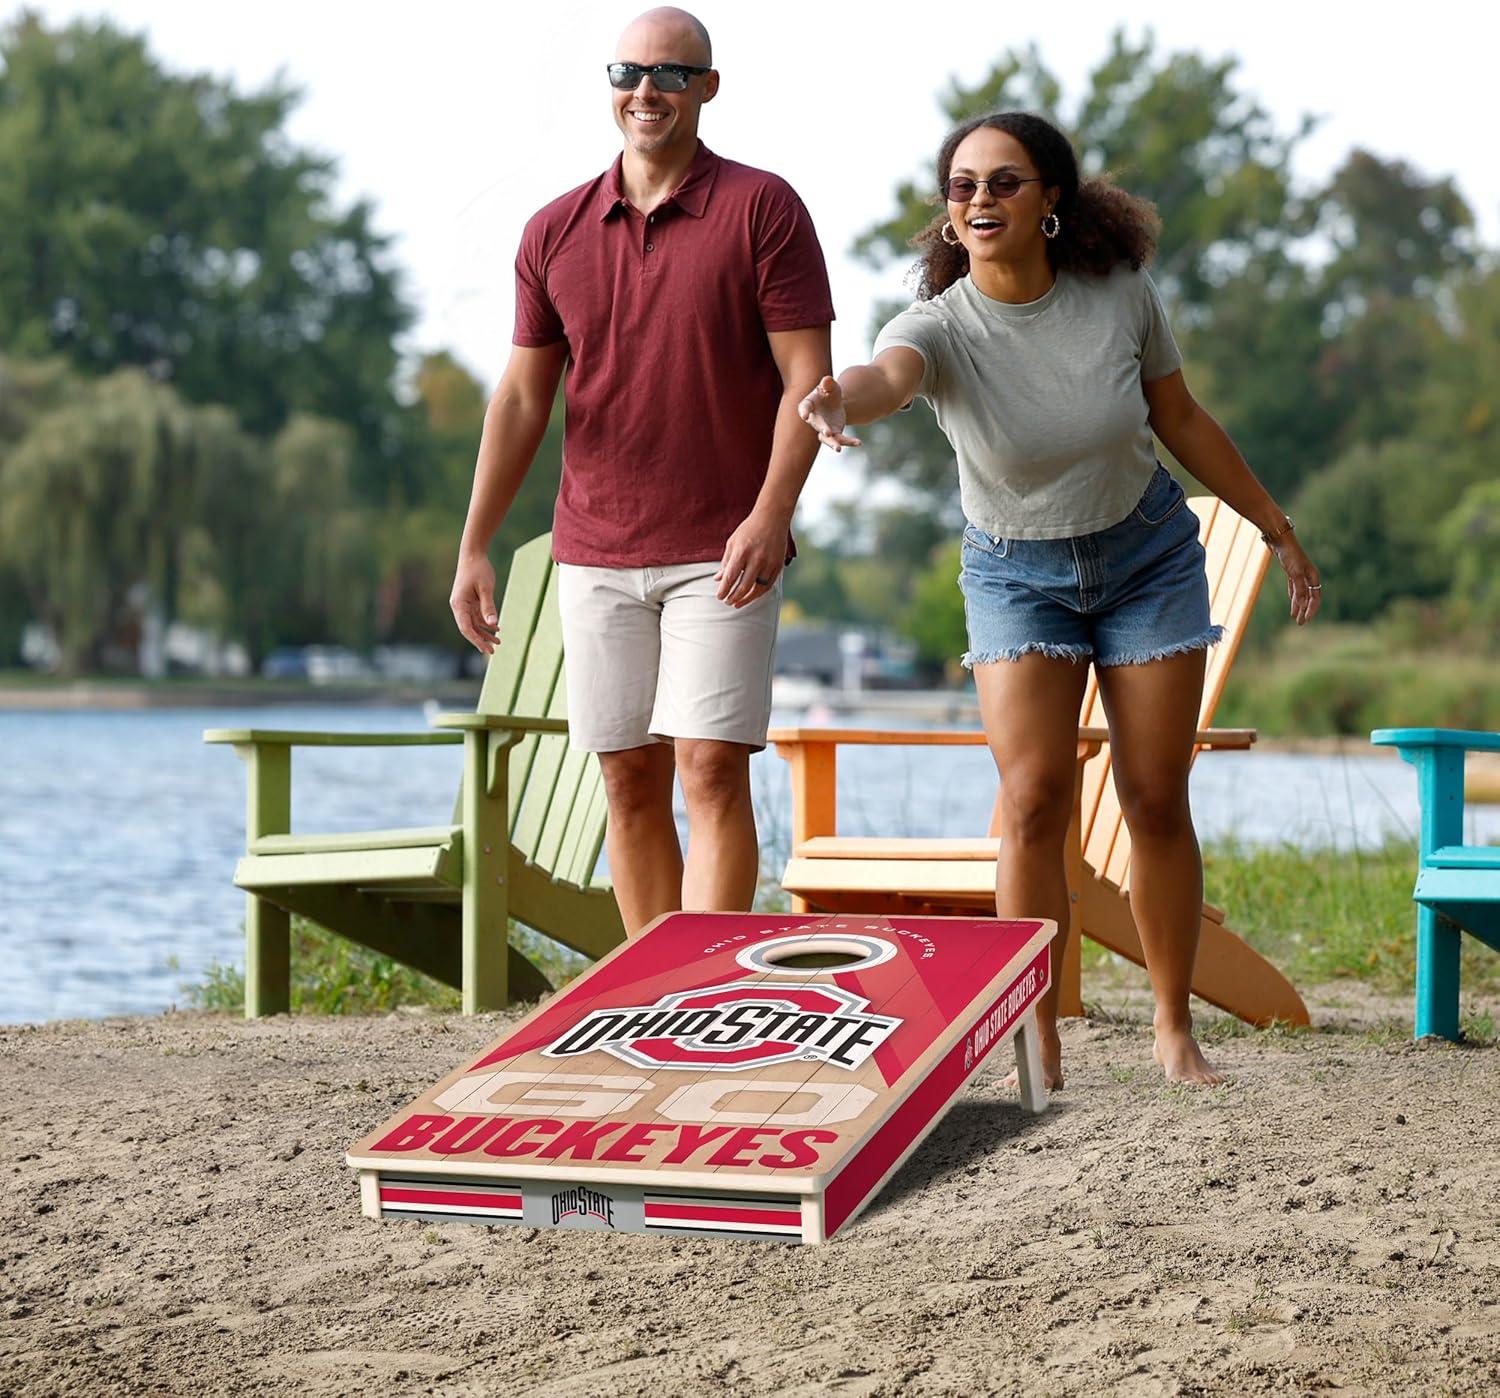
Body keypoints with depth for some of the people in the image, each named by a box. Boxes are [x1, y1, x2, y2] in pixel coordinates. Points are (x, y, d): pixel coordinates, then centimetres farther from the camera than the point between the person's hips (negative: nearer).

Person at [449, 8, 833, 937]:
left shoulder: (762, 209, -1)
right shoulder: (555, 232, 10)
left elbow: (807, 375, -6)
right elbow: (523, 397, 12)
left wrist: (771, 516, -19)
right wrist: (474, 549, 6)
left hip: (722, 554, -4)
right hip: (595, 555, 4)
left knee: (711, 770, -11)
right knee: (630, 781, 6)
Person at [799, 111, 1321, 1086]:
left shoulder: (1120, 292, -16)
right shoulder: (942, 327, -23)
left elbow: (1182, 420, 0)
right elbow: (888, 374, -48)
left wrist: (1277, 528, 8)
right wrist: (839, 396, -73)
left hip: (1147, 555, 1)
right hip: (1018, 574, -1)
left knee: (1157, 801, 2)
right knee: (1034, 801, -14)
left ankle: (1176, 1030, 18)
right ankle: (1037, 1043, -3)